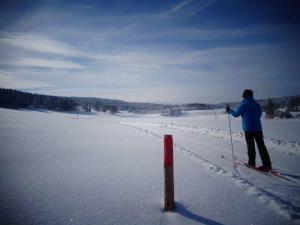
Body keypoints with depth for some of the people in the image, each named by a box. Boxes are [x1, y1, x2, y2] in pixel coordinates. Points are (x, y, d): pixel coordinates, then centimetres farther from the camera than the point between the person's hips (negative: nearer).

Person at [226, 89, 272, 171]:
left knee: (251, 146, 6)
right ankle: (267, 164, 8)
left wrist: (229, 111, 15)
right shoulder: (257, 104, 7)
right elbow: (259, 114, 21)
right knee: (261, 146, 7)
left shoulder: (243, 104, -9)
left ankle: (251, 163, 14)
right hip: (258, 128, 4)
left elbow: (236, 114, -2)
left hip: (248, 129, -4)